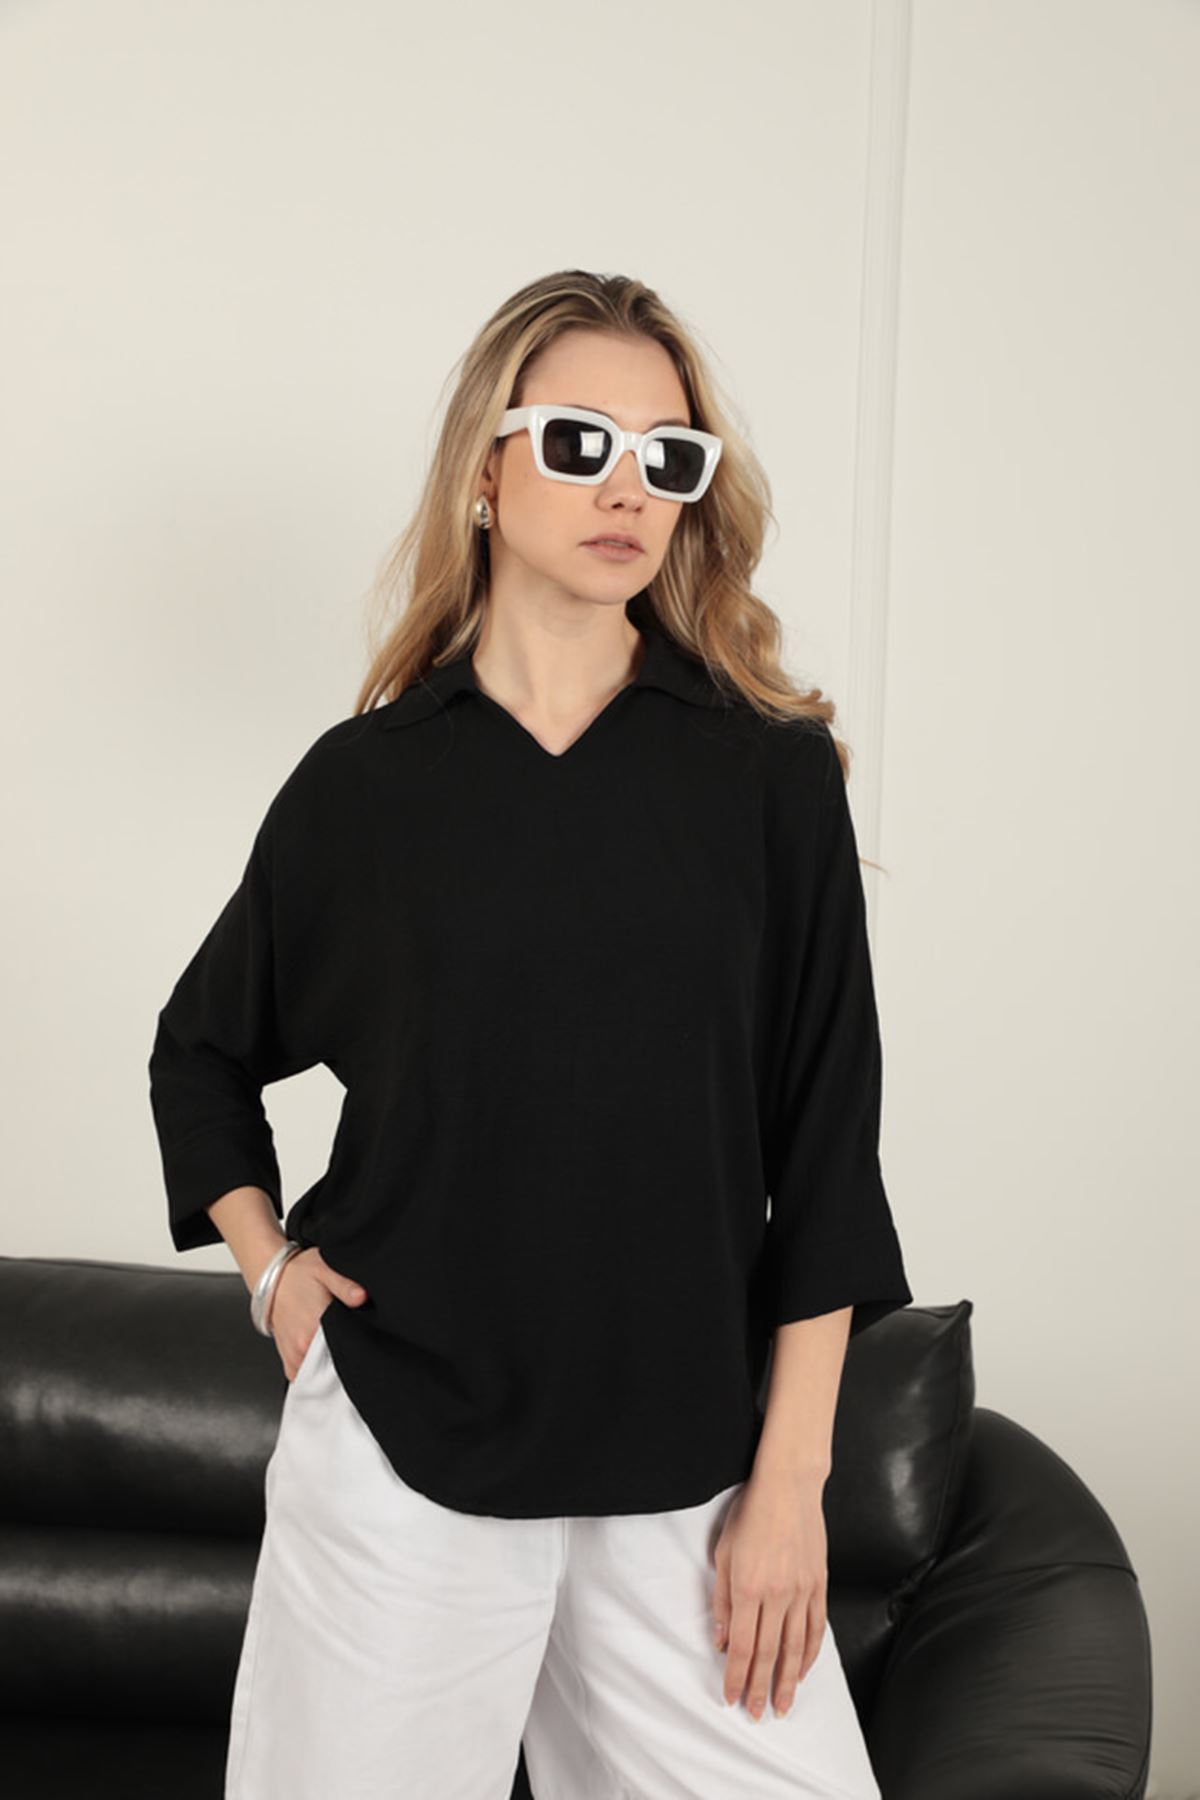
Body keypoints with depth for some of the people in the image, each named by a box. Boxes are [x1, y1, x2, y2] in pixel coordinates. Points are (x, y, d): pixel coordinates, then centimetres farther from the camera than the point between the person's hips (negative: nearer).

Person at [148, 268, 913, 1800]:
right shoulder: (365, 778, 1)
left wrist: (789, 1475, -2)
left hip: (682, 1470, 0)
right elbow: (202, 1048, 17)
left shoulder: (772, 769, -1)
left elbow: (825, 1138, 0)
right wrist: (267, 1266, 3)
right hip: (395, 1449, 0)